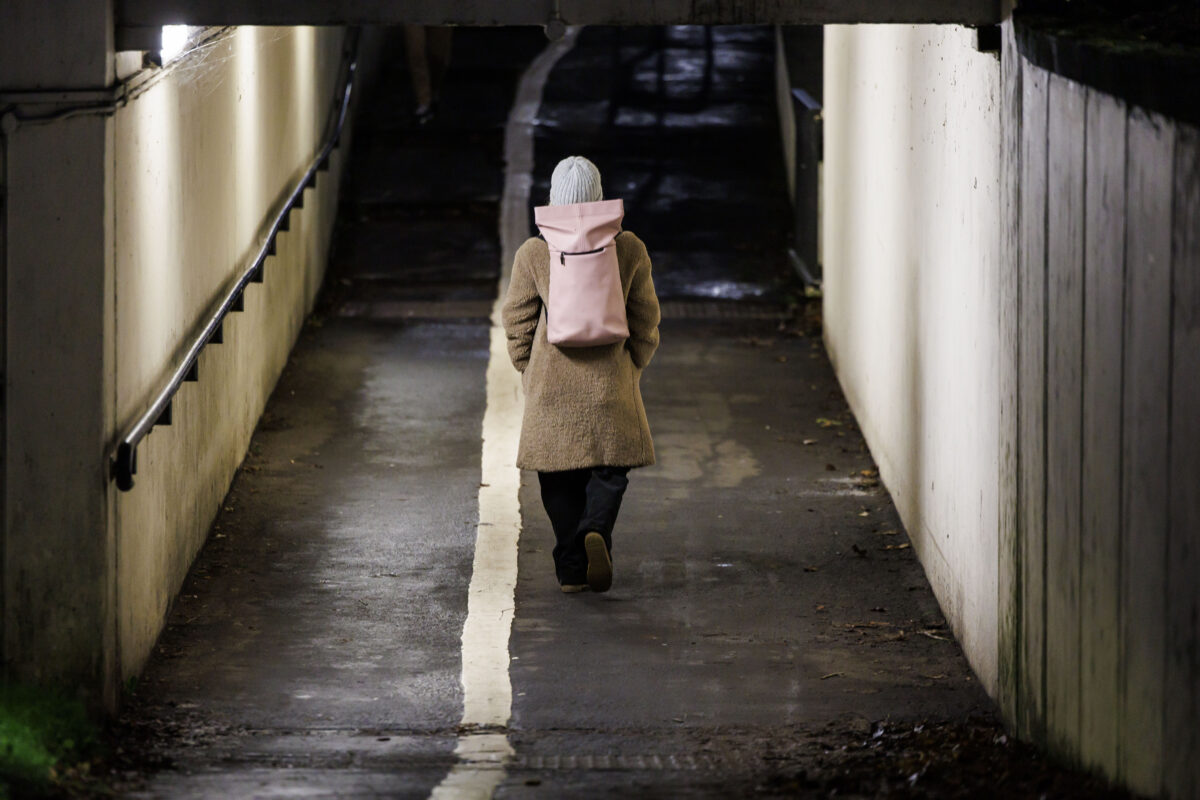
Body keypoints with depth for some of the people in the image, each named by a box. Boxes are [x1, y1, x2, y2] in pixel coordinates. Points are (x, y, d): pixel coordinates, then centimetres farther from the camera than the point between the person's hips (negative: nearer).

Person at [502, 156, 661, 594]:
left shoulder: (532, 254, -6)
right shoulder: (628, 250, -4)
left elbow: (517, 323, 2)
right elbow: (645, 319, 5)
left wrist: (529, 373, 16)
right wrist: (634, 368, 18)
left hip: (551, 383, 0)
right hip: (609, 380, 0)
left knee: (560, 478, 10)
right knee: (609, 468, 9)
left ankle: (571, 568, 9)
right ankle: (597, 529, -18)